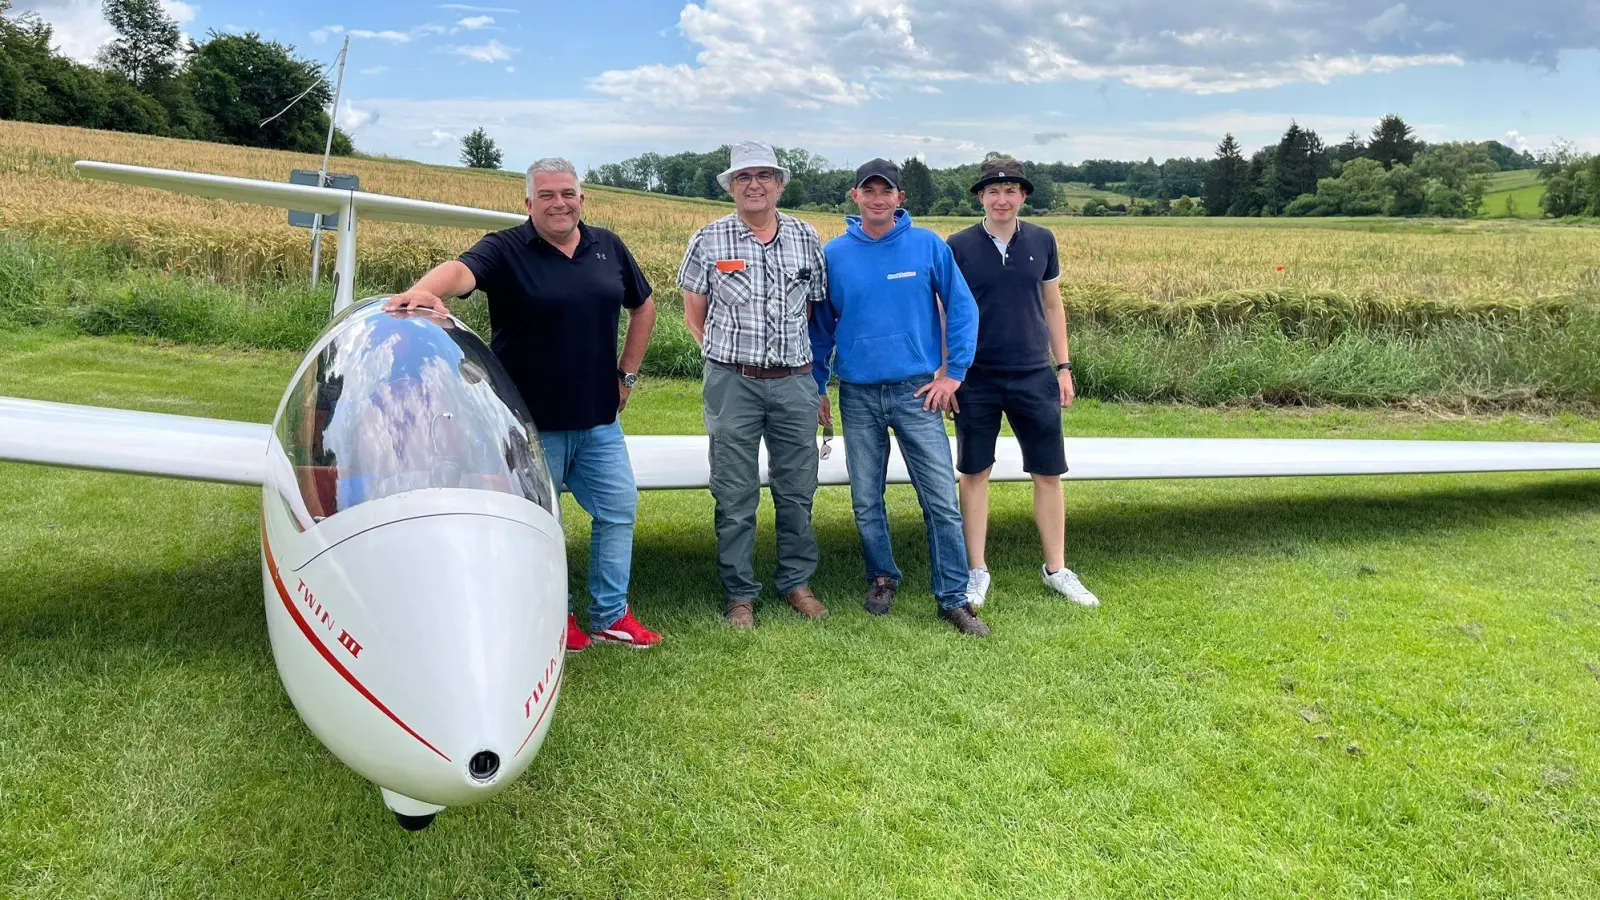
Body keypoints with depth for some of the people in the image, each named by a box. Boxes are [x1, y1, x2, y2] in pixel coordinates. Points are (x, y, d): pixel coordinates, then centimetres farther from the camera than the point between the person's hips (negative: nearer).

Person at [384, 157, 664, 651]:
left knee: (619, 509, 10)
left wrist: (627, 373, 13)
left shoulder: (608, 247, 7)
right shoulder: (506, 250, -7)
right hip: (534, 423, -5)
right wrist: (424, 290, -50)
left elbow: (643, 307, 19)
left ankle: (611, 615, 26)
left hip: (599, 420, 5)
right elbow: (461, 270, -28)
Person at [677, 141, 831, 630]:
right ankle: (740, 594, 14)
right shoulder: (710, 240, 2)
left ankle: (797, 582, 23)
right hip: (732, 384, -2)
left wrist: (795, 355, 10)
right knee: (734, 494, 3)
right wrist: (726, 356, 6)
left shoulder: (806, 239, 8)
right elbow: (694, 310, 10)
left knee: (797, 489, 8)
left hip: (794, 382, 2)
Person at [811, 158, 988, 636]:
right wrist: (816, 387, 10)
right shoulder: (833, 254, 3)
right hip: (858, 396, 2)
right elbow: (821, 324, 11)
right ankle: (882, 577, 31)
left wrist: (953, 372, -3)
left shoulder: (928, 246, -1)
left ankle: (954, 597, 9)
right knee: (866, 502, 10)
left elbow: (962, 309, 2)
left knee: (942, 500, -3)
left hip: (917, 392, -2)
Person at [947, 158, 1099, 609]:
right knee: (975, 473, 4)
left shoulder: (1042, 241, 4)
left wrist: (1064, 366, 8)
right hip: (976, 380, -2)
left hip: (1034, 375, 2)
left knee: (1049, 473, 6)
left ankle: (1057, 570, 20)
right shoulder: (958, 246, -3)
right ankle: (977, 572, 16)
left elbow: (1053, 306, 11)